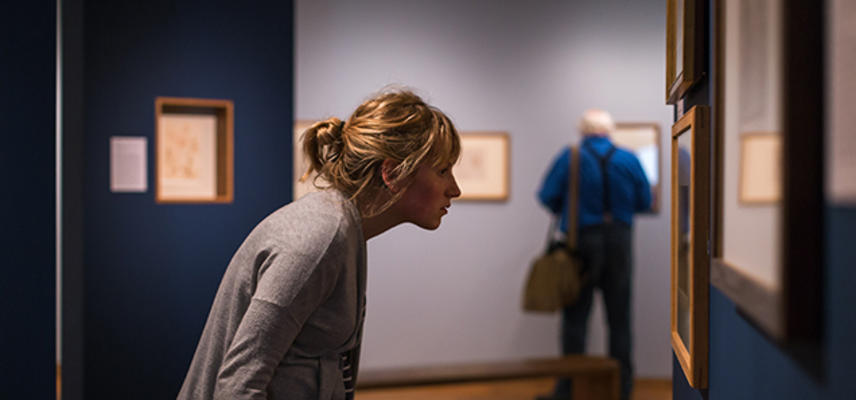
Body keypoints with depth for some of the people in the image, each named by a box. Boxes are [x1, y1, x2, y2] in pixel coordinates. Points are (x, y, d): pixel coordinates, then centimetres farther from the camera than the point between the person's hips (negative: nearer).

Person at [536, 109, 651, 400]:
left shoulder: (570, 158, -5)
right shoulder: (628, 159, 2)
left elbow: (547, 195, -7)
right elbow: (644, 201, 6)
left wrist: (565, 211, 14)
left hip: (583, 241, -2)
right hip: (619, 242, 2)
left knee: (576, 316, 4)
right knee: (619, 318, 10)